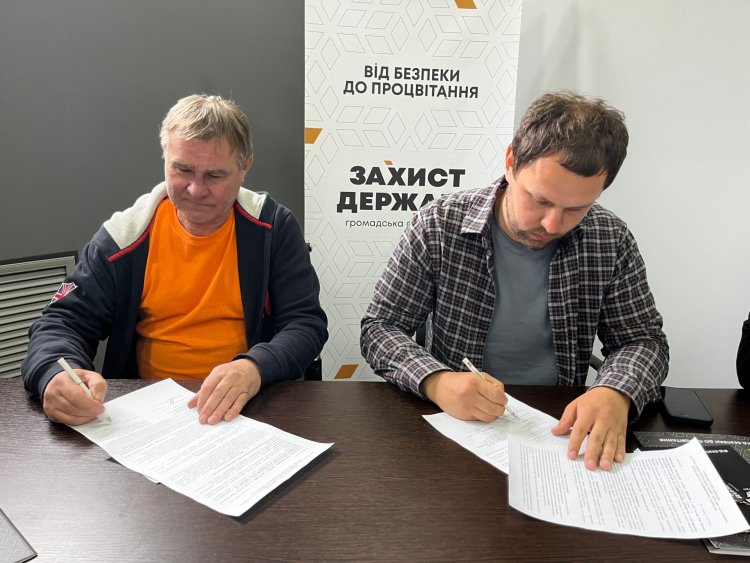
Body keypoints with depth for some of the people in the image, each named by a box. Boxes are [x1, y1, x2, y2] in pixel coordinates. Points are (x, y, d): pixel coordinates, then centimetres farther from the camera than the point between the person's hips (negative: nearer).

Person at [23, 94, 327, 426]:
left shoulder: (273, 228, -4)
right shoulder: (125, 234, 0)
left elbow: (306, 323, -6)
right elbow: (62, 323, 2)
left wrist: (256, 367, -28)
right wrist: (56, 375, -22)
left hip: (250, 410, -1)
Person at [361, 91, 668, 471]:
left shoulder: (610, 242, -5)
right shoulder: (438, 226, -11)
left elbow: (643, 340, 2)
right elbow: (379, 328, -7)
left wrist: (615, 393, -21)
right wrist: (435, 381, -27)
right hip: (454, 422, -2)